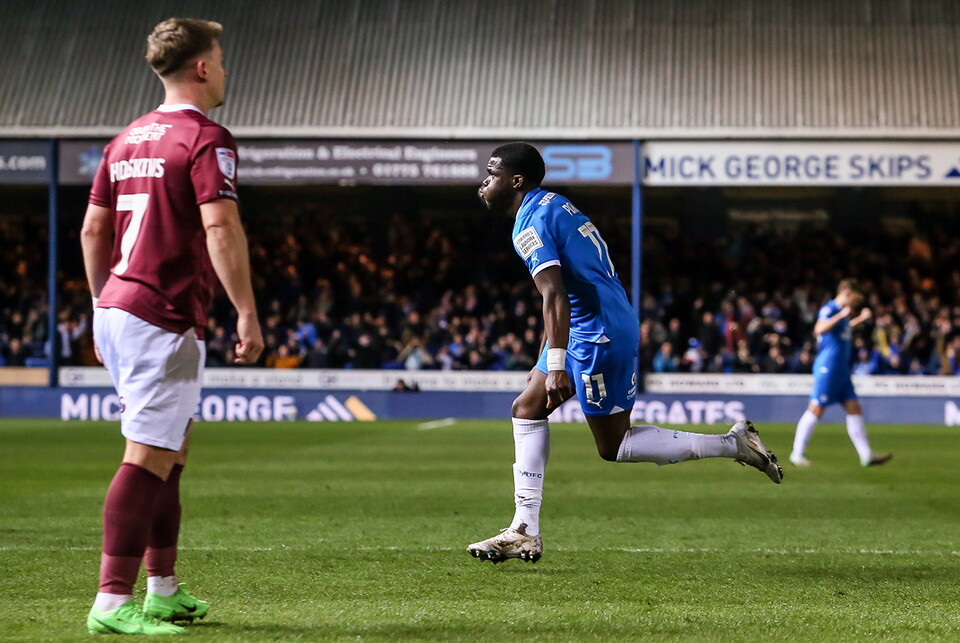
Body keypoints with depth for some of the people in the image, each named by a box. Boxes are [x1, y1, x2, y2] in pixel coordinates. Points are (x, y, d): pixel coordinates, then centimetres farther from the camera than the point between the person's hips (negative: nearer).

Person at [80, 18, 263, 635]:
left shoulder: (127, 139, 16)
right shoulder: (206, 139, -9)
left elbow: (93, 228, 20)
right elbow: (221, 230, -20)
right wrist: (248, 313, -17)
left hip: (117, 308, 9)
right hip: (165, 318, -9)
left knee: (171, 449, 18)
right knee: (150, 457, -10)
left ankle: (164, 589, 22)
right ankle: (113, 602, -14)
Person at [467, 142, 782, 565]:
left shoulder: (531, 223, -14)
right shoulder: (553, 206, 17)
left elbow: (555, 296, -26)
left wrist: (556, 367, -29)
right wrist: (544, 362, 29)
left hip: (599, 335, -10)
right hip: (589, 329, 10)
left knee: (613, 446, -2)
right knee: (527, 408, 11)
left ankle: (732, 444, -1)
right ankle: (525, 533, 10)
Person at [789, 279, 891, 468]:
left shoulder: (841, 312, 16)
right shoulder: (829, 309, -12)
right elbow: (819, 329, -32)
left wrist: (860, 319, 35)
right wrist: (841, 315, -32)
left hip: (841, 370, 10)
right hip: (827, 368, -10)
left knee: (854, 410, 5)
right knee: (816, 410, -6)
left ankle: (866, 456, 6)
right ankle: (797, 453, 2)